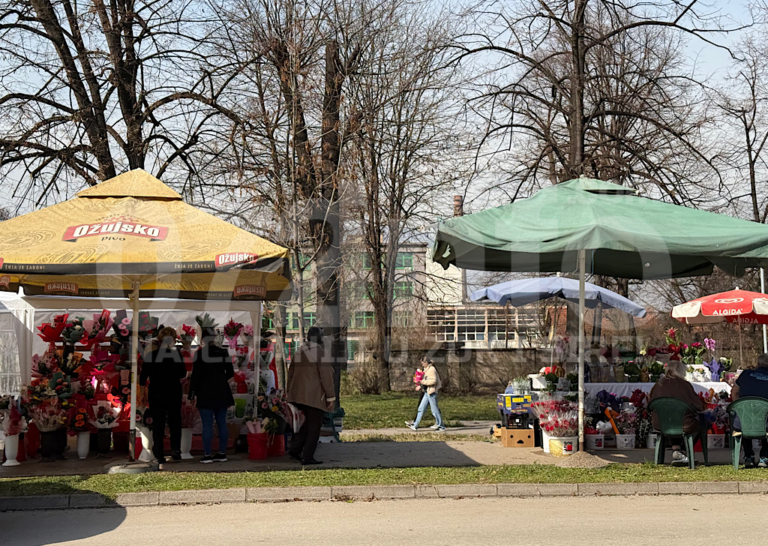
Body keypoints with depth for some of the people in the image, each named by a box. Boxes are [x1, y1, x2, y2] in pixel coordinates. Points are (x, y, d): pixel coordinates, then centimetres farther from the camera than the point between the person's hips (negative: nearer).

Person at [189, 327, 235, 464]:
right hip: (222, 393, 5)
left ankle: (207, 455, -1)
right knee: (222, 423, 9)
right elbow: (230, 372, 10)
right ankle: (222, 453, 13)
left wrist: (192, 393, -3)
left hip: (205, 393, -5)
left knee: (207, 425, -2)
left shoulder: (200, 353, -10)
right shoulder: (223, 352, 5)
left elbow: (195, 375, -10)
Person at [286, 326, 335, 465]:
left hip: (299, 395, 7)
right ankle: (308, 457, 3)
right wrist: (331, 397, -11)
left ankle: (295, 448, 12)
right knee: (314, 426, 2)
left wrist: (289, 393, 25)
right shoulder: (321, 353, -12)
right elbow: (326, 377, -15)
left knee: (309, 422, 21)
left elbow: (291, 374, 17)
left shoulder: (299, 353, 12)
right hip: (315, 396, -7)